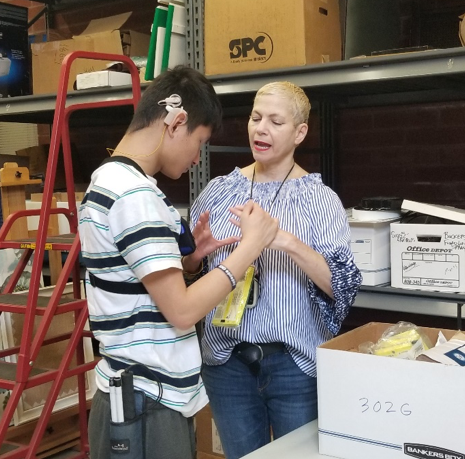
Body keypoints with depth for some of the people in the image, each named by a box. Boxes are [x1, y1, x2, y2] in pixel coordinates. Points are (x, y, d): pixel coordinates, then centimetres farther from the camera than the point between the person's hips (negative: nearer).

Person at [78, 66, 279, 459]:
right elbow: (181, 311, -22)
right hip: (146, 405, -10)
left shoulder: (112, 180, 11)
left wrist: (191, 256, 3)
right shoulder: (135, 194, -21)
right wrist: (251, 244, -15)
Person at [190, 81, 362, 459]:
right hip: (228, 360, 2)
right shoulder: (219, 190, 3)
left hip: (296, 363, -2)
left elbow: (345, 285, -14)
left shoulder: (321, 199, -5)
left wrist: (289, 242, -27)